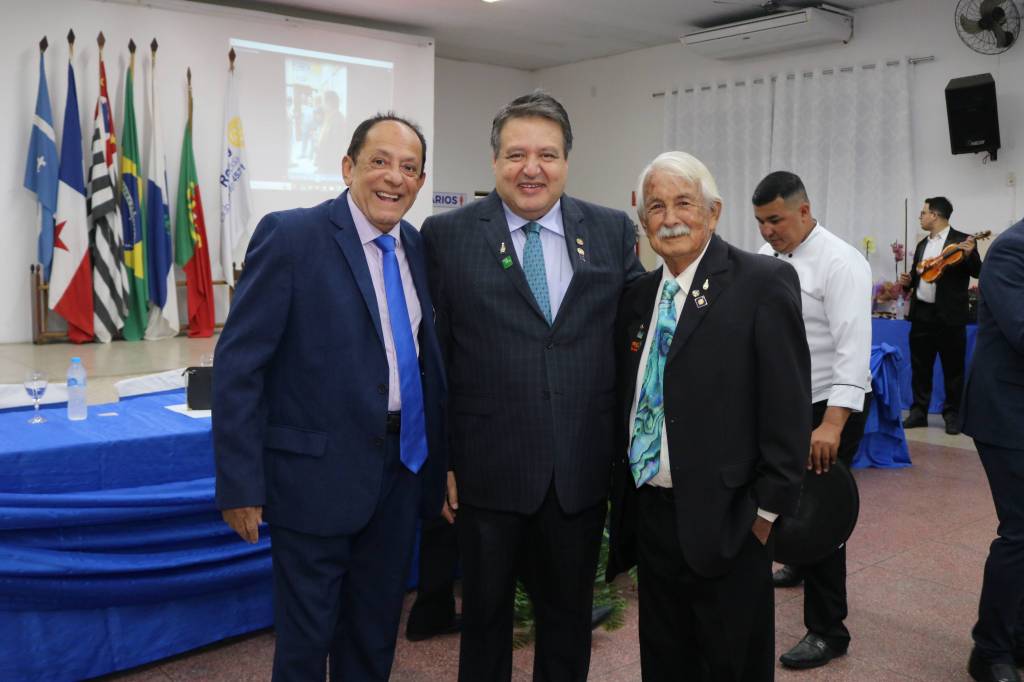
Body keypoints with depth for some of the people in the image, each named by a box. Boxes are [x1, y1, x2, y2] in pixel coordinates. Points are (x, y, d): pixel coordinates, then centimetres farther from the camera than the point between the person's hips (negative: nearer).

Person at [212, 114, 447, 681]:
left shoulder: (416, 247, 6)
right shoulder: (290, 235, -12)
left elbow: (426, 355, 11)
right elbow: (237, 364, -14)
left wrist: (440, 461, 9)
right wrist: (240, 484, -16)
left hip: (402, 467, 6)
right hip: (318, 473, -5)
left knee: (376, 633, 20)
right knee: (306, 636, 11)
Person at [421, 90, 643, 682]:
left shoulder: (614, 231, 2)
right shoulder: (447, 235, -4)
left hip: (583, 471, 2)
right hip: (488, 470, -2)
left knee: (570, 615, 19)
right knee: (485, 612, 17)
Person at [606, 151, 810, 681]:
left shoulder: (765, 283, -10)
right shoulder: (638, 296, 9)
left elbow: (787, 407, -12)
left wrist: (768, 510, -14)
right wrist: (621, 496, 9)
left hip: (723, 519, -5)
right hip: (649, 514, 6)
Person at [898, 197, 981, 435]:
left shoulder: (961, 240, -4)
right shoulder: (922, 244, 15)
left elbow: (978, 273, -9)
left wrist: (970, 254, -27)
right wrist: (908, 280, 2)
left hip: (949, 315, -6)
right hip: (922, 312, 6)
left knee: (952, 367, 2)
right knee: (920, 366, 10)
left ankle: (952, 415, 11)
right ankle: (919, 411, 18)